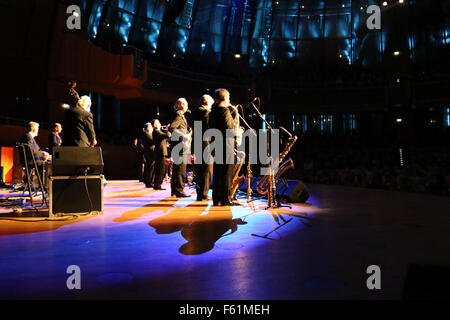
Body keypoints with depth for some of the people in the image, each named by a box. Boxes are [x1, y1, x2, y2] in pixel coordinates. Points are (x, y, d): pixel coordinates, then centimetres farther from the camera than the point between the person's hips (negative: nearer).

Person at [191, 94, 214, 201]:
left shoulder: (194, 112, 14)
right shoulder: (208, 112, -10)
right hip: (206, 145, -7)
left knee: (198, 172, 12)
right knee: (207, 171, -1)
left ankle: (199, 194, 17)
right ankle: (203, 195, -1)